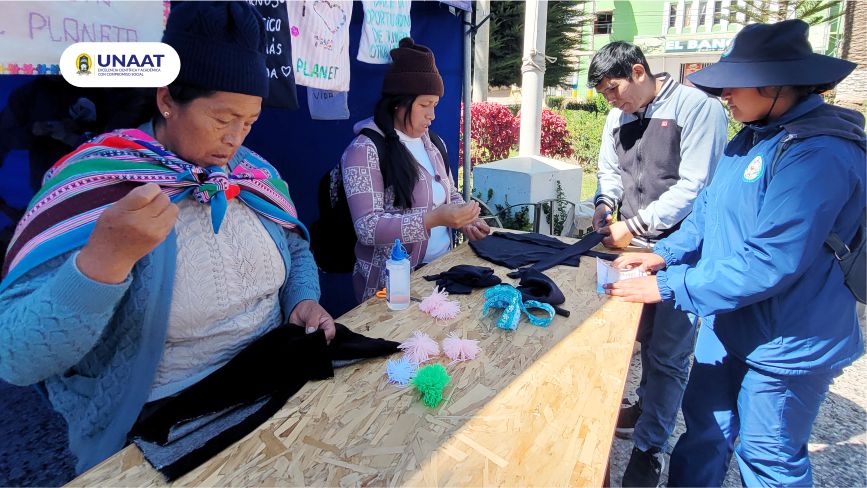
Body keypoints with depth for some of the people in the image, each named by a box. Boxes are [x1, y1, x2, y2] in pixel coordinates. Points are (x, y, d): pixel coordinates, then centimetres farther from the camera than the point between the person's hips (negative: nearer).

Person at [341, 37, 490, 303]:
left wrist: (465, 221, 1)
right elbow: (367, 227, -21)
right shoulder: (365, 151, -12)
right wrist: (434, 219, -29)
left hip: (441, 269, 7)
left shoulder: (432, 143, 10)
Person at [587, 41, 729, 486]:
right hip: (636, 247, 6)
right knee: (645, 337, 18)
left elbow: (694, 187, -18)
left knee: (668, 353, 0)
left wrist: (635, 226, -20)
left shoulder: (699, 108, -13)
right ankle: (648, 407, 39)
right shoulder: (618, 116, 10)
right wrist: (605, 204, -2)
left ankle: (649, 448, 13)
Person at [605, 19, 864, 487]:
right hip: (729, 322, 8)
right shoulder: (752, 137, 3)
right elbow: (709, 210, 12)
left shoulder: (819, 154, -25)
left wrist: (668, 287, -24)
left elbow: (769, 264, -29)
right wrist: (665, 254, -1)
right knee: (704, 429, 21)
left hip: (787, 342, -7)